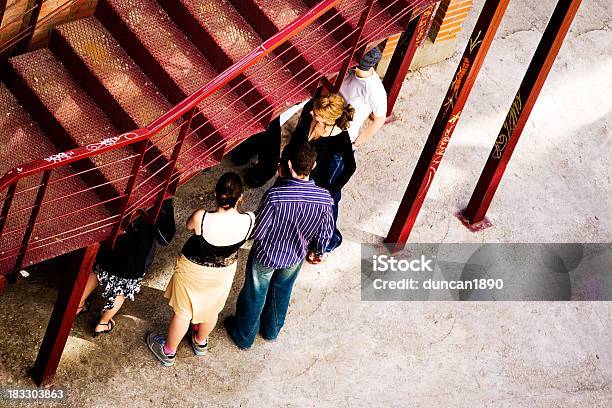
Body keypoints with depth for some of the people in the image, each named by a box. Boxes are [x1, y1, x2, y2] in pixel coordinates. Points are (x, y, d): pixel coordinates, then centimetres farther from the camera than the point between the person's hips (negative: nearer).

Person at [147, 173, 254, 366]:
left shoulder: (202, 218, -37)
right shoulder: (248, 220, -30)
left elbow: (189, 225, -11)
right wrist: (234, 208, -3)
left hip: (193, 271, -3)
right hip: (224, 272, 3)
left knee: (183, 312, 22)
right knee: (212, 309, 31)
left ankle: (169, 352, 46)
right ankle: (200, 342, 59)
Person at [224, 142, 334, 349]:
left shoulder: (275, 195, -37)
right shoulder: (324, 198, -25)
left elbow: (256, 232, -25)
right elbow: (325, 234, -11)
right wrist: (317, 250, 12)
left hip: (266, 254, -3)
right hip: (295, 257, 3)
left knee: (254, 294, 23)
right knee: (282, 292, 32)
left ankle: (243, 335, 47)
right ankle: (272, 329, 56)